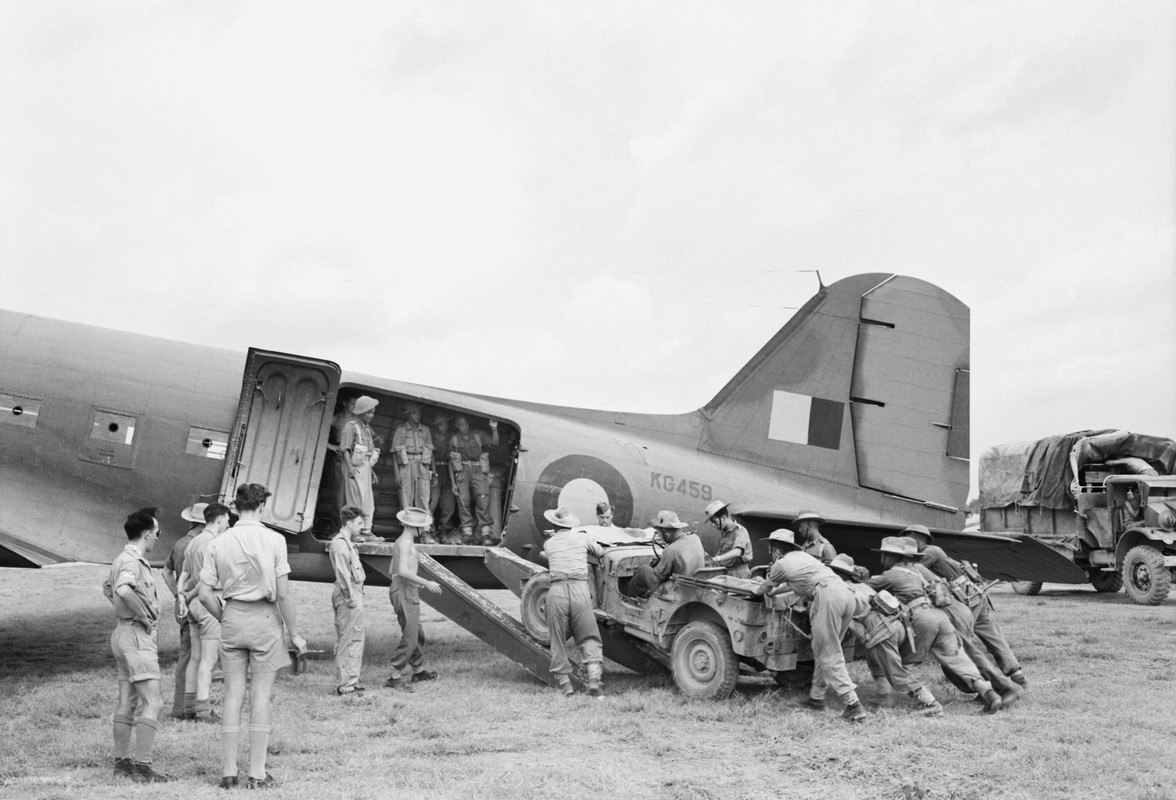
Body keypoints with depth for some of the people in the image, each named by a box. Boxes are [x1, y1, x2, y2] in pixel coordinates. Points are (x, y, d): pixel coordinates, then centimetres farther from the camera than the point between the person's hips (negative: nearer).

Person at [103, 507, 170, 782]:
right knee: (153, 703, -10)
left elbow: (107, 588, 33)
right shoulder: (132, 561, -18)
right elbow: (123, 590, -38)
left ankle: (122, 762, 20)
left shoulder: (122, 559, 15)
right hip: (137, 636, -11)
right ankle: (142, 767, -8)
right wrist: (144, 615, -24)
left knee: (126, 704, 14)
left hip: (124, 633, 11)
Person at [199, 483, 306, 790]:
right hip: (265, 618, -3)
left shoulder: (217, 543, 2)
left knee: (233, 695, 10)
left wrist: (224, 619, 15)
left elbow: (205, 594, 0)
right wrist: (294, 633, -1)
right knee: (260, 696, 4)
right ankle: (257, 773, 10)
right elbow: (283, 594, -9)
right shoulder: (273, 540, -8)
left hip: (232, 618, 3)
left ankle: (228, 771, 15)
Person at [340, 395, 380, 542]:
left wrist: (371, 470, 22)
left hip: (366, 467, 9)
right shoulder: (351, 426, -7)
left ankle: (366, 531, 15)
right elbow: (345, 448, -14)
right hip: (355, 466, -9)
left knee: (368, 501, 9)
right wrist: (349, 466, -24)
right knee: (357, 499, -9)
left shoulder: (367, 427, 19)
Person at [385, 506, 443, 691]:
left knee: (418, 633, 18)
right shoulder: (405, 542, -14)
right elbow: (403, 571, -25)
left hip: (408, 592, 10)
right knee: (409, 635, -10)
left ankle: (418, 670, 29)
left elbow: (393, 570, 22)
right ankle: (395, 676, -8)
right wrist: (426, 583, -20)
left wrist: (416, 583, 28)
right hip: (404, 592, -10)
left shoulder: (401, 541, 16)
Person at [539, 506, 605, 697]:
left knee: (558, 640, 12)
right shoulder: (582, 537, 15)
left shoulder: (548, 544, 15)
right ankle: (594, 679, -9)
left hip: (556, 590, 0)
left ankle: (564, 682, 11)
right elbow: (600, 553, 30)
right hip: (580, 588, 0)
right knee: (589, 638, 7)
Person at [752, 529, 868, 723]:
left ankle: (853, 706, -11)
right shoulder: (801, 555, 30)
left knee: (829, 656, -4)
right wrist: (773, 591, 59)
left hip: (827, 596, -8)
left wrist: (756, 591, 49)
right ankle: (816, 697, 23)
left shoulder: (781, 564, 10)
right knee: (825, 650, 18)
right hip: (847, 593, 8)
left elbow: (764, 589, 28)